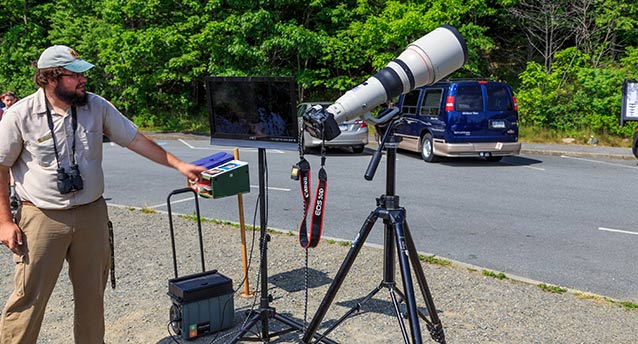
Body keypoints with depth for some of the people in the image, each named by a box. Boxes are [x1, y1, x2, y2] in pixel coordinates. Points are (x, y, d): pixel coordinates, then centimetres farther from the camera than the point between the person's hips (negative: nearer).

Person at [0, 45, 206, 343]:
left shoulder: (97, 106, -1)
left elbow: (136, 140, 3)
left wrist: (179, 165, -2)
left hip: (92, 214, 3)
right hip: (42, 218, -3)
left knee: (92, 293, 13)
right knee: (29, 296, 2)